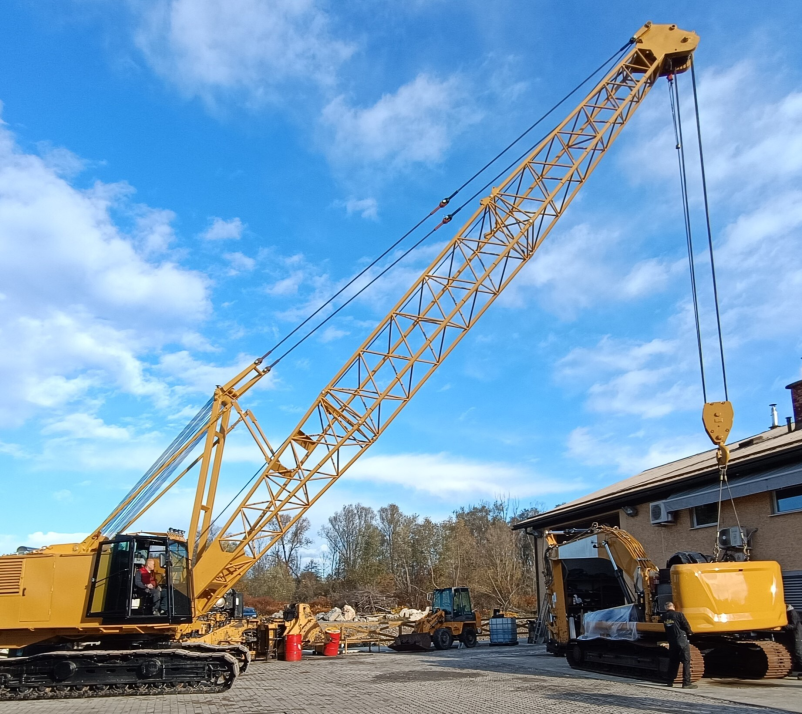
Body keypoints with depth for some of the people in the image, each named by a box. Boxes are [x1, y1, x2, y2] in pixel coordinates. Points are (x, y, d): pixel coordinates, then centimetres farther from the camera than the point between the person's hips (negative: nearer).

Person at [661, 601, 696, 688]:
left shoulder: (664, 616, 3)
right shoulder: (679, 615, -13)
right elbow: (686, 626, -8)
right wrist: (689, 633, 12)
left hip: (671, 642, 6)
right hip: (682, 640, -6)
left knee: (673, 661, 15)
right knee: (686, 662, 0)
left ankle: (670, 682, 18)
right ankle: (686, 683, -4)